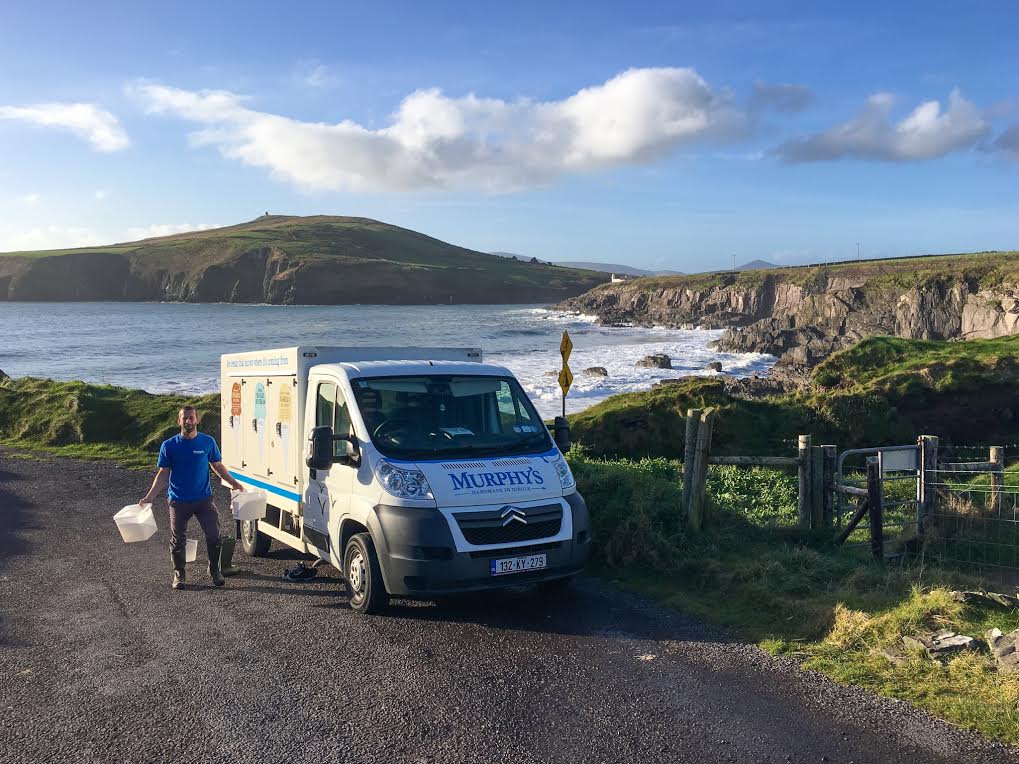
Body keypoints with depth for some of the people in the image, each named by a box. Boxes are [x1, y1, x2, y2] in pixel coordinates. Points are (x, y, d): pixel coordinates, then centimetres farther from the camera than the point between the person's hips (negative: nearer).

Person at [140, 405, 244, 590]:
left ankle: (215, 571, 17)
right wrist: (149, 497, -5)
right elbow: (163, 474, 1)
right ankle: (178, 574, 24)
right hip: (179, 502, 0)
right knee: (178, 541, 6)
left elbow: (218, 466, 11)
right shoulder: (169, 446, -2)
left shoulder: (208, 442, 0)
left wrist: (234, 483, 3)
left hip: (204, 499, 1)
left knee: (213, 536, -2)